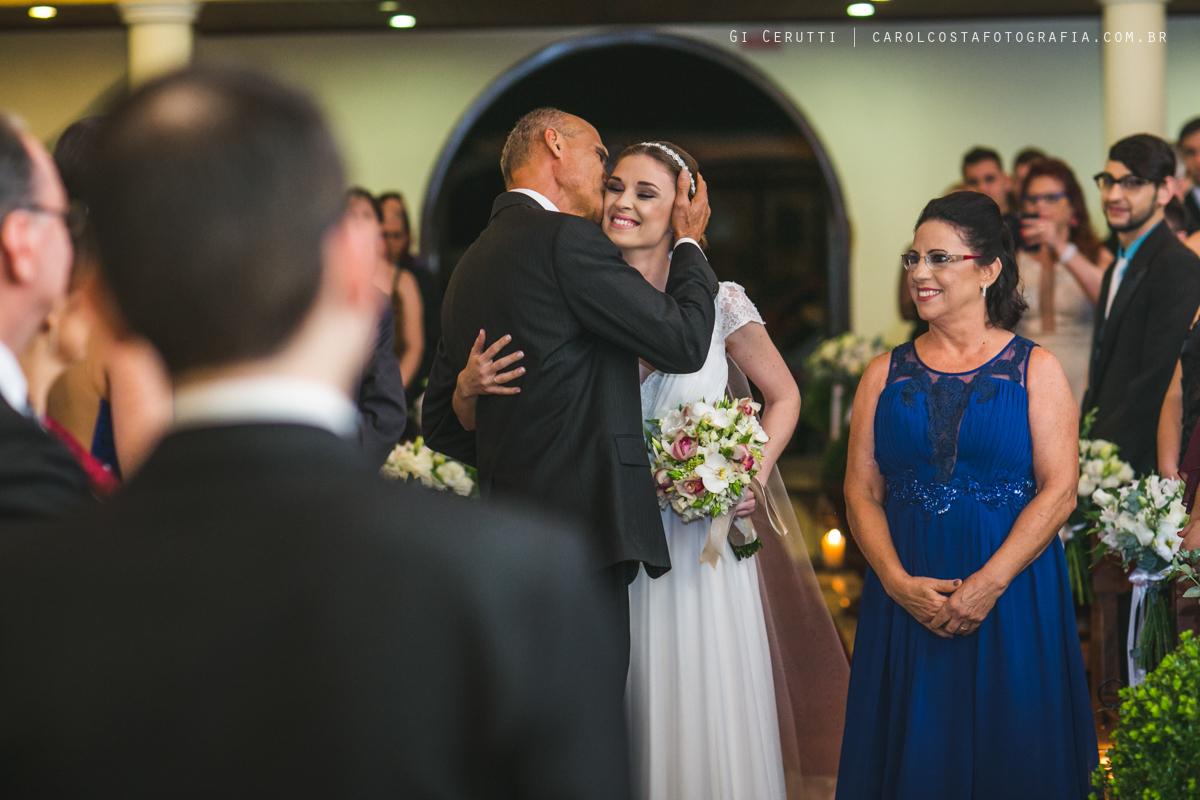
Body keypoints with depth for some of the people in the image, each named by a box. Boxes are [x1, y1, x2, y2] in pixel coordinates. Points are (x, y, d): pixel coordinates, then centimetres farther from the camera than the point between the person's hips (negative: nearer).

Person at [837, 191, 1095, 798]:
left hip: (1014, 601, -2)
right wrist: (899, 582, -13)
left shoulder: (1035, 370, 1)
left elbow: (1059, 491, -7)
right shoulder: (886, 375, 8)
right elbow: (862, 493, 3)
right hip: (904, 598, 2)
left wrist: (989, 583, -16)